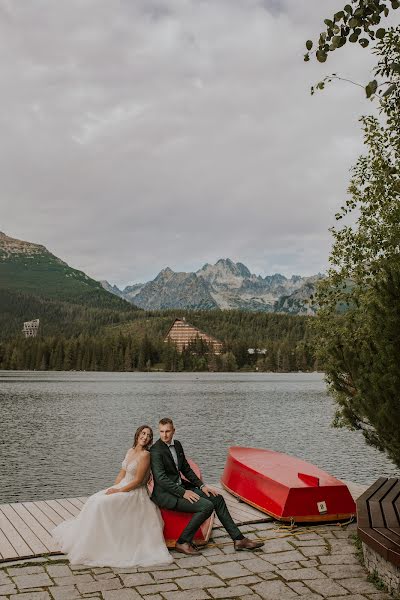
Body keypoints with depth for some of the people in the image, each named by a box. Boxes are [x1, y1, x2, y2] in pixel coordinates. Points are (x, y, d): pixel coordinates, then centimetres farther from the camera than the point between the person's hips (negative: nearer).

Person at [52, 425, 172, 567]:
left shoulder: (145, 455, -15)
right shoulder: (131, 451, 10)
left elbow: (137, 481, -17)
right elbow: (122, 473, 12)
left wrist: (118, 491, -16)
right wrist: (113, 488, -1)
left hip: (134, 492, -8)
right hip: (121, 487, 8)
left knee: (103, 503, -23)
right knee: (94, 500, -7)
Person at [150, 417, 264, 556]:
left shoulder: (177, 445, 9)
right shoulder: (156, 450, -17)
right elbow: (160, 478, -23)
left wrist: (201, 485, 6)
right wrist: (183, 492, -25)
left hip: (180, 486, 9)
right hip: (165, 493, -8)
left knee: (217, 498, 2)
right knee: (206, 506, -22)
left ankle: (238, 539, 8)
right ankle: (183, 542, -10)